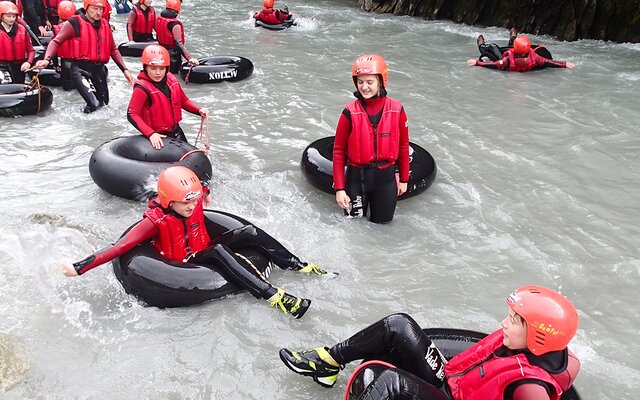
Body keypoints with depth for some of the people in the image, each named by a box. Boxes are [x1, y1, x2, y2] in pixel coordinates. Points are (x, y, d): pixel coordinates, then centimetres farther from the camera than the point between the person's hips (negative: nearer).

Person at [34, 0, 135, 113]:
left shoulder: (105, 25, 10)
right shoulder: (75, 23, -7)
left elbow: (113, 50, 17)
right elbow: (56, 41, -9)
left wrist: (125, 70, 10)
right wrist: (47, 59, -26)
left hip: (99, 69, 6)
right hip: (81, 69, -6)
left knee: (104, 103, 18)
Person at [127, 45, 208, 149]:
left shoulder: (171, 80, 0)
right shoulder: (142, 88, -19)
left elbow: (183, 101, 12)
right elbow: (132, 114, -24)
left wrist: (199, 110, -5)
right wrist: (151, 134, -33)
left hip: (176, 131, 7)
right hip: (157, 137, -7)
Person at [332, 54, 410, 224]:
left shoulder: (396, 109, -8)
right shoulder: (350, 112, -12)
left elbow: (403, 145, 3)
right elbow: (338, 151, -8)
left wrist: (404, 179, 8)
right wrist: (339, 188, -9)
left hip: (386, 177, 1)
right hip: (357, 177, -1)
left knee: (381, 222, 16)